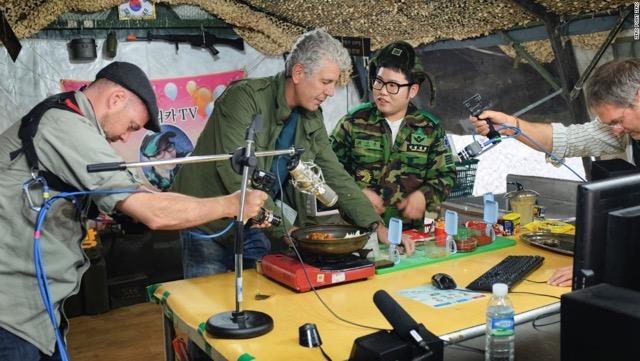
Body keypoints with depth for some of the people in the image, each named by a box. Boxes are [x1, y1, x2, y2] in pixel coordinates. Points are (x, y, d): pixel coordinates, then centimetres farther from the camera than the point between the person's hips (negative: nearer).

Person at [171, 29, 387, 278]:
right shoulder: (244, 97, -20)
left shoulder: (311, 119, 2)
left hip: (256, 229, 6)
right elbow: (234, 175, -27)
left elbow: (336, 177, 5)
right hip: (210, 228, -6)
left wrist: (375, 225, -4)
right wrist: (284, 228, -25)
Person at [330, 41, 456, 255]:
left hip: (409, 228, 1)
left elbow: (446, 175, 13)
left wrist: (424, 196, -5)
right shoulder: (354, 122, 4)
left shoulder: (430, 129, 8)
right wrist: (358, 192, -9)